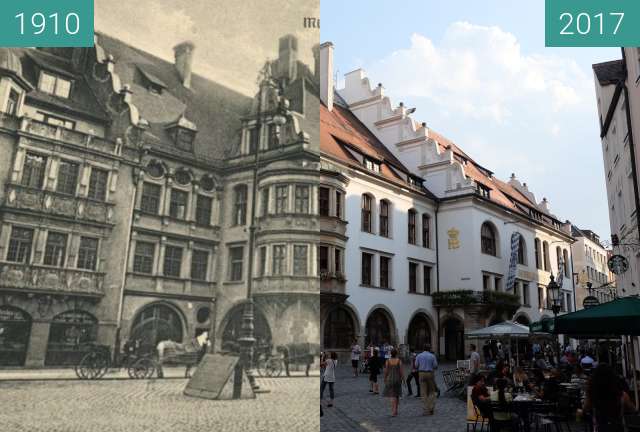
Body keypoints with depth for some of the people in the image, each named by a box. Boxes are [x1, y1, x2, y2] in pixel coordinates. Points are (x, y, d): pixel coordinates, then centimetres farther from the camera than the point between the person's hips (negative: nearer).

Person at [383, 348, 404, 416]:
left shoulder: (387, 361, -5)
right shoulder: (399, 361, -6)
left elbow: (386, 371, -4)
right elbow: (401, 371, -6)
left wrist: (385, 380, 8)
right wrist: (401, 379, 6)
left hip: (390, 379, -1)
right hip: (397, 379, 1)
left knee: (392, 396, 1)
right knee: (397, 395, 17)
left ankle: (393, 411, -10)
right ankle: (395, 410, 21)